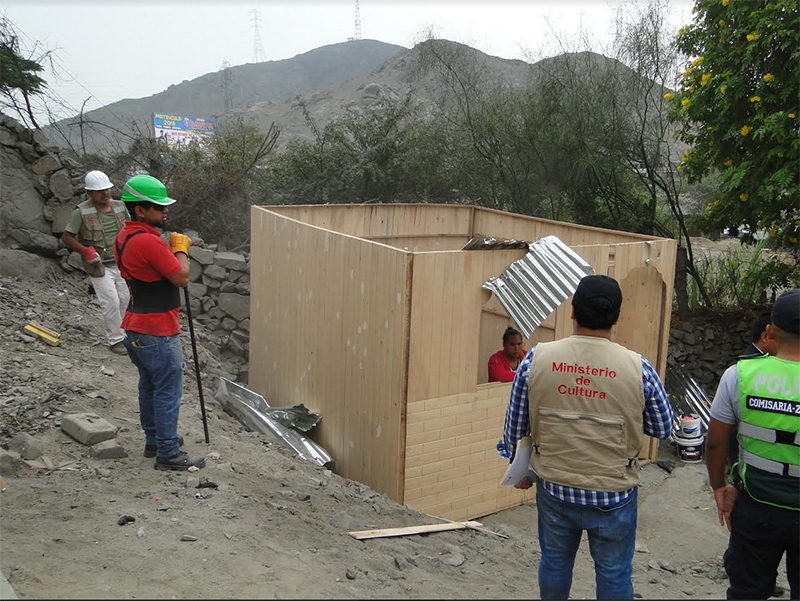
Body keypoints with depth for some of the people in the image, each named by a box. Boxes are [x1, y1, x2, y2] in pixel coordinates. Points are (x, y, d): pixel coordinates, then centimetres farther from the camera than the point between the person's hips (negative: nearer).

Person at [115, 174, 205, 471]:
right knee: (168, 391, -2)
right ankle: (168, 453, 5)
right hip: (158, 332, -10)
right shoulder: (148, 241, -24)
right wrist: (180, 247, -6)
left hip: (136, 328, 10)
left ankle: (154, 441, 33)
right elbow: (182, 277, -19)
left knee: (149, 386, 20)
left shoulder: (124, 237, 9)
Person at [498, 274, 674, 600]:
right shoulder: (637, 367, -18)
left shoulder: (536, 358, -13)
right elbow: (663, 428, -3)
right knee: (613, 574, 18)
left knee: (554, 561, 24)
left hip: (554, 487, 2)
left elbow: (515, 427, -3)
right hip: (613, 494, -2)